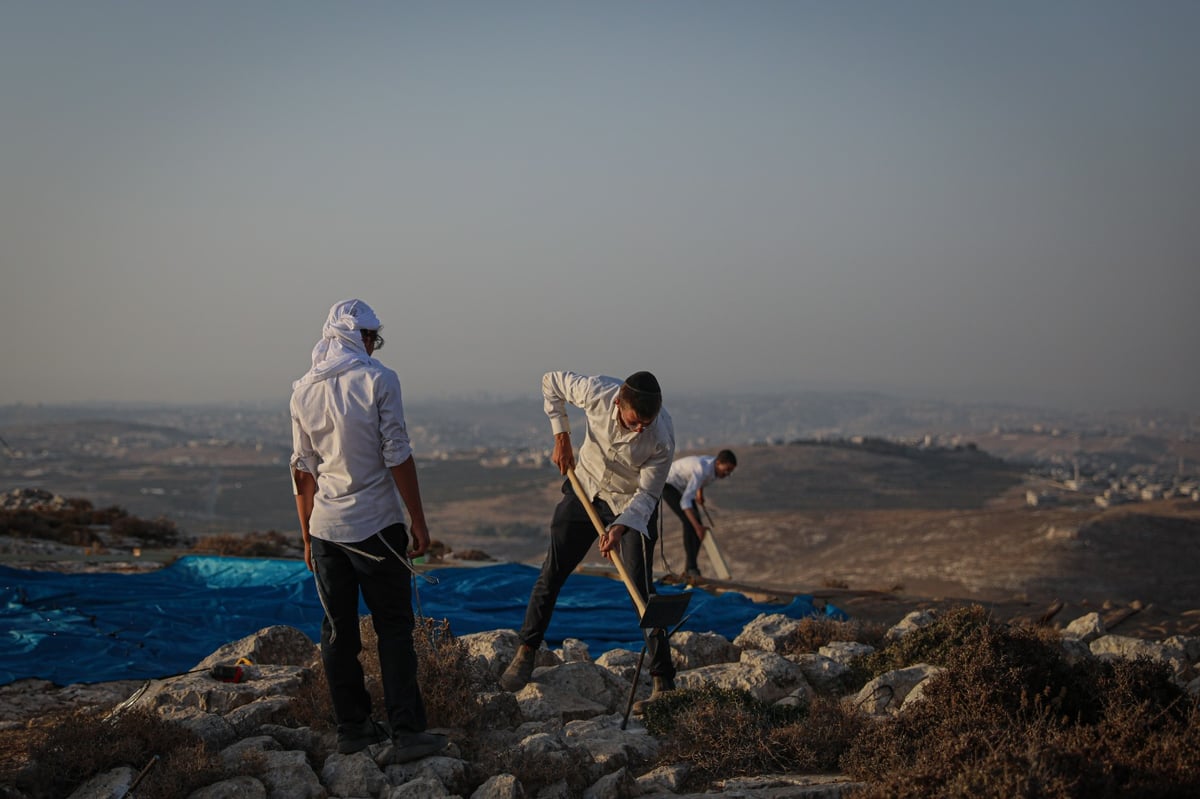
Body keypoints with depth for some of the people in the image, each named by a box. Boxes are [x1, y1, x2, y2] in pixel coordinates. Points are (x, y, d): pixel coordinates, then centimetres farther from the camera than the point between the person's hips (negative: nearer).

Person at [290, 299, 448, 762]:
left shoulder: (303, 390, 7)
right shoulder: (377, 380, -8)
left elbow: (302, 471, 11)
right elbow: (398, 458, -11)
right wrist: (418, 521, -4)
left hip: (325, 530, 5)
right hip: (376, 527, -4)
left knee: (338, 632, 10)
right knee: (394, 630, 1)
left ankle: (352, 729, 16)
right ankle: (405, 733, -1)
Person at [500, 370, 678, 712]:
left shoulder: (663, 437, -32)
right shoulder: (597, 393, -28)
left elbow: (647, 494, -22)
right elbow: (551, 381, -7)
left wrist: (621, 527, -37)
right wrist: (561, 435, -10)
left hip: (632, 507, -3)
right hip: (585, 489, 3)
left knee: (641, 588, -12)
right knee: (552, 572, 5)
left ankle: (664, 683, -10)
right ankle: (526, 653, 21)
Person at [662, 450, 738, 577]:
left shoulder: (714, 463, -11)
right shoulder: (702, 470, -36)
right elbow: (685, 501, -41)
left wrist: (700, 493, 22)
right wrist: (697, 526, -48)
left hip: (682, 488, 9)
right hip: (668, 485, -9)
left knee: (697, 525, -2)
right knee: (690, 523, -23)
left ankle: (689, 569, 5)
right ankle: (692, 568, -18)